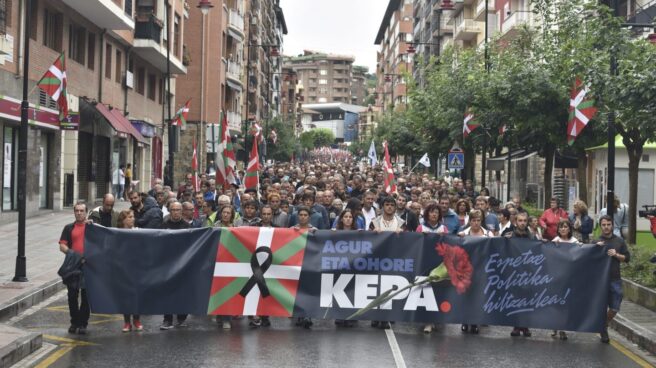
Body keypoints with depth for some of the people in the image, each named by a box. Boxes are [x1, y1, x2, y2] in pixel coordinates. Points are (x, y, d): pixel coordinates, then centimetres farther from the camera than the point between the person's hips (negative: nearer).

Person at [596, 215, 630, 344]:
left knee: (614, 308, 2)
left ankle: (605, 326, 28)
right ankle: (603, 331, 22)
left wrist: (616, 255, -10)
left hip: (615, 279, 2)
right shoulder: (596, 242, 2)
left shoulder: (619, 241, 6)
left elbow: (627, 258, 7)